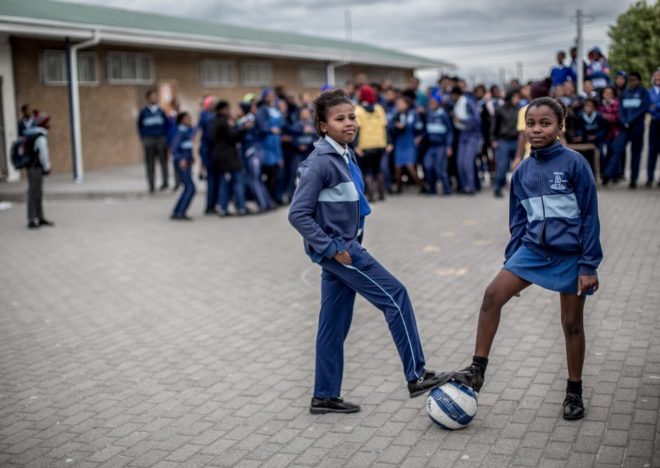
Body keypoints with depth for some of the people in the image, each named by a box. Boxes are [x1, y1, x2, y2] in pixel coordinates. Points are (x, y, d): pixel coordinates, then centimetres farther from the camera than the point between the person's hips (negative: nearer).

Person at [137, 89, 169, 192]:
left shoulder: (161, 111, 4)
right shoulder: (143, 112, 2)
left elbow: (167, 124, 9)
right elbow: (140, 126, 8)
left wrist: (165, 137, 1)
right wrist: (143, 138, 2)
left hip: (161, 139, 0)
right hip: (148, 140, 0)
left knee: (163, 161, 2)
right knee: (150, 163, 2)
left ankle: (165, 182, 13)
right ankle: (151, 185, 8)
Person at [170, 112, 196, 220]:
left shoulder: (189, 130, 10)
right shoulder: (180, 132, -13)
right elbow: (174, 147, -20)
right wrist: (181, 159, -30)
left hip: (187, 163, 9)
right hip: (182, 164, -9)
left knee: (188, 189, 11)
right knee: (190, 188, -13)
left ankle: (176, 212, 16)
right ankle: (180, 212, -12)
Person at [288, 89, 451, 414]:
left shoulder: (346, 157, 9)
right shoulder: (321, 162, -17)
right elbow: (298, 214, -19)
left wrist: (339, 246, 15)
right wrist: (332, 247, -19)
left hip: (344, 247, 8)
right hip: (337, 248, -8)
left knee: (334, 323, 12)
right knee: (395, 295, -8)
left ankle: (325, 397, 21)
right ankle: (417, 376, 0)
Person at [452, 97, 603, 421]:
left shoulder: (574, 164, -10)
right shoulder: (523, 171, 4)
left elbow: (589, 215, -9)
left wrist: (589, 265, -11)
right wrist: (512, 260, 12)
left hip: (570, 254, -4)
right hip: (534, 249, 4)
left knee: (572, 323, 7)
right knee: (492, 294, -13)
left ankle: (574, 392, 24)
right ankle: (478, 370, -4)